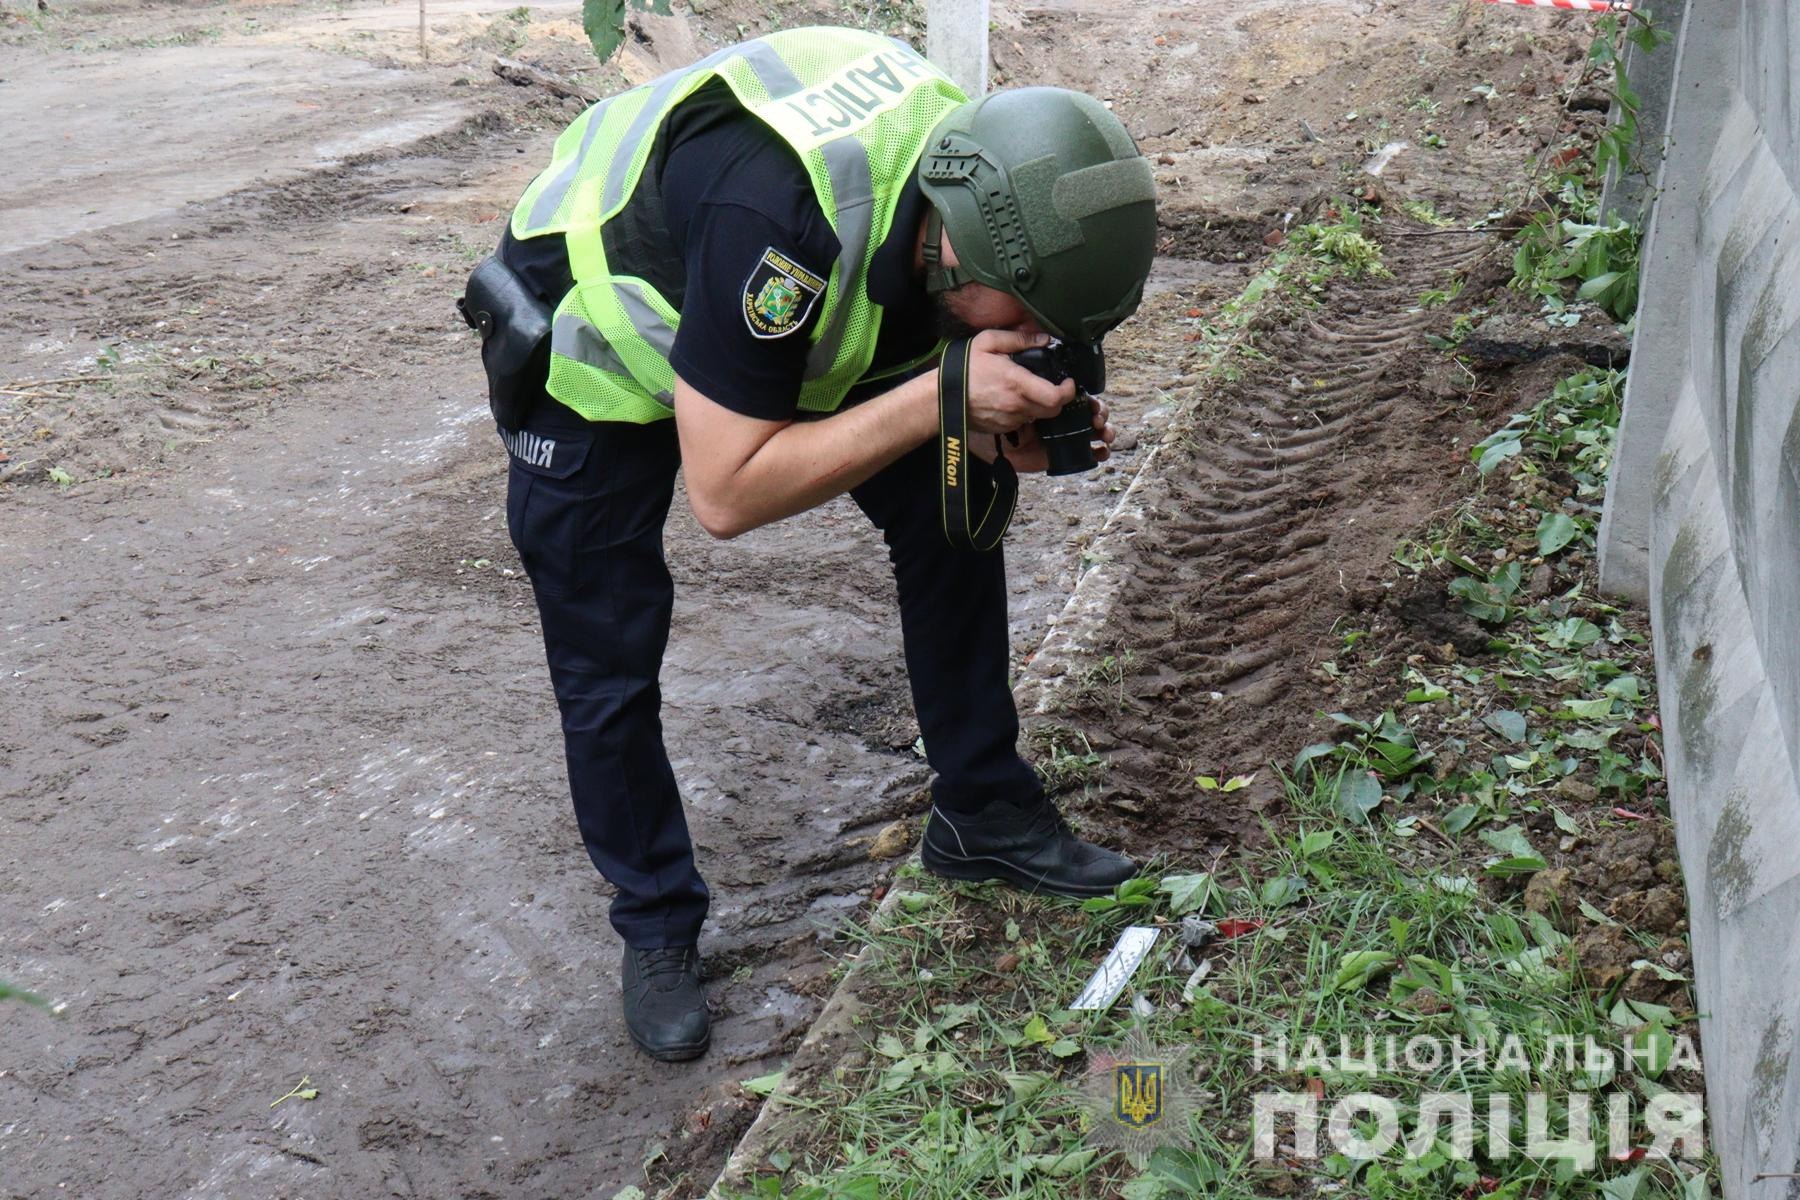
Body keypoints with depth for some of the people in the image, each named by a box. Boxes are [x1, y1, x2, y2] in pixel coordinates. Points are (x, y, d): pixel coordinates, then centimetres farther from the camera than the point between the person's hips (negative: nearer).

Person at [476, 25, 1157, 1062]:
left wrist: (1011, 435, -27)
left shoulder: (971, 170, -20)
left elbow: (914, 410, -5)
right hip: (596, 344, -6)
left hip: (781, 328, 6)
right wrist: (942, 397, -41)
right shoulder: (776, 213, -43)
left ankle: (983, 816, 14)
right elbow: (725, 493, -38)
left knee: (952, 510, -2)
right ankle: (657, 929, 21)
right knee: (608, 673, -2)